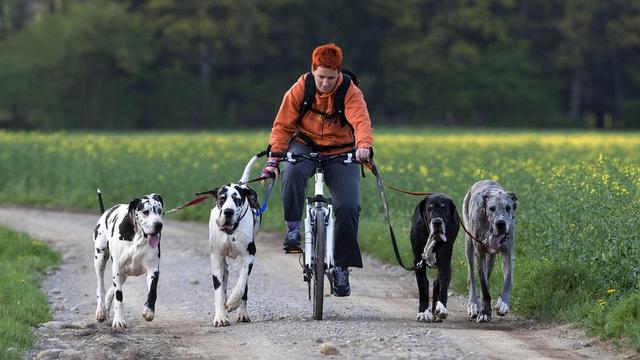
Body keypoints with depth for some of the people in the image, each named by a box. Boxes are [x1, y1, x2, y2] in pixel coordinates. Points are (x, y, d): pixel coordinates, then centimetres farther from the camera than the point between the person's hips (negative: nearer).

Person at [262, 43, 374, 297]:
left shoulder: (351, 93, -15)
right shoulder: (300, 90, -10)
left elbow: (361, 122, -32)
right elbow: (282, 125, -9)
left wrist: (364, 145, -53)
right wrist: (273, 157, -22)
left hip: (340, 154, 0)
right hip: (305, 147, 0)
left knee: (348, 207, -17)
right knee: (293, 171, -36)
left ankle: (342, 268, -5)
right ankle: (293, 228, -19)